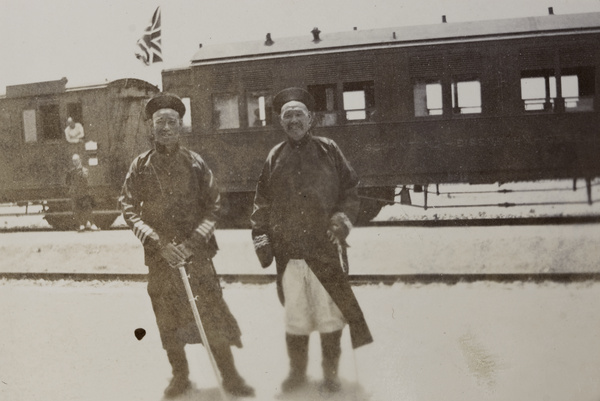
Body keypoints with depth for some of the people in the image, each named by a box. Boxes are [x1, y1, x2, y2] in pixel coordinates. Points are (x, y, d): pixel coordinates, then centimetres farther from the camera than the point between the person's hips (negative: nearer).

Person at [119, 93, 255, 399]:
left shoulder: (196, 163, 1)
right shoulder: (140, 166, 2)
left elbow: (213, 206, 1)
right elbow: (129, 209, -1)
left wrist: (193, 242, -12)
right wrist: (159, 243, -13)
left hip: (196, 253, -1)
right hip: (159, 257, 1)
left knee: (213, 313, -2)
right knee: (168, 319, 9)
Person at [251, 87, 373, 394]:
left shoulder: (328, 151, 4)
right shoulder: (275, 158, 9)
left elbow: (351, 190, 6)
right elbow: (262, 202, 13)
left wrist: (343, 220, -8)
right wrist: (261, 237, 6)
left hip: (326, 250, -1)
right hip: (288, 253, 2)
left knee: (329, 312, 5)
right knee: (294, 314, 9)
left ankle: (330, 372, 20)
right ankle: (297, 371, 25)